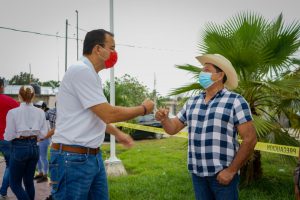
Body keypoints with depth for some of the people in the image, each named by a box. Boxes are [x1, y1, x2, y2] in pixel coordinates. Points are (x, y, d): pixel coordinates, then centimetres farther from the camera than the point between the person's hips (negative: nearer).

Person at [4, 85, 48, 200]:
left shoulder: (13, 112, -12)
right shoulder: (40, 112, -2)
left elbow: (9, 136, -9)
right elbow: (43, 133, 0)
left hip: (19, 148, -4)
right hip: (34, 147, 4)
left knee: (15, 183, 9)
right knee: (29, 181, 17)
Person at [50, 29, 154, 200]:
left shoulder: (91, 75, 12)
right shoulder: (81, 70, -17)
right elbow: (108, 114, -20)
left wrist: (118, 133, 26)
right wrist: (144, 109, -7)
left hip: (94, 155, 9)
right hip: (73, 158, -9)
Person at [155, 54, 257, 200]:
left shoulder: (235, 101, -7)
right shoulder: (192, 102, 9)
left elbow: (250, 139, -10)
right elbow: (173, 128, 13)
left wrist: (231, 170, -13)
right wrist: (164, 119, -9)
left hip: (222, 173, -5)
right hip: (197, 172, 5)